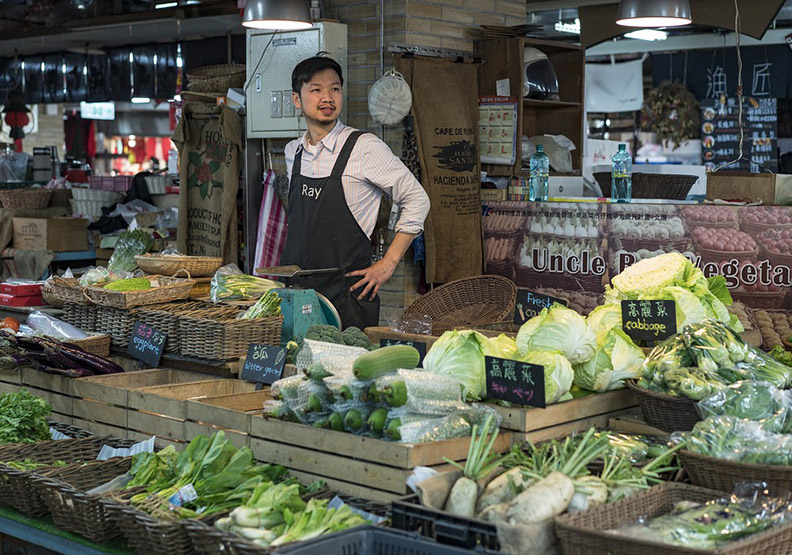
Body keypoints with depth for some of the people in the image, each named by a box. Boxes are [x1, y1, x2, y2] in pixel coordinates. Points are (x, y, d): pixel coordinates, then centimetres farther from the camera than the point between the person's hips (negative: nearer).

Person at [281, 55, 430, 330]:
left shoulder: (365, 147, -8)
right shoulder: (293, 152, 9)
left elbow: (417, 200, -3)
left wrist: (388, 264, -6)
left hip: (346, 295, -4)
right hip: (295, 291, 5)